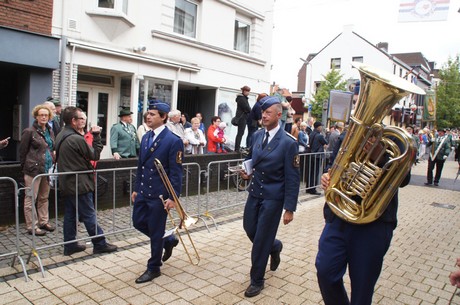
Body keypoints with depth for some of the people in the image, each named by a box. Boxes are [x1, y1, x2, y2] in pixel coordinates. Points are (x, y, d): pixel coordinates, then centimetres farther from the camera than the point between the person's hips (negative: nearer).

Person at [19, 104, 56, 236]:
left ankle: (43, 221, 26)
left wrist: (52, 162, 10)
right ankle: (32, 227, 7)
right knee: (31, 198, 1)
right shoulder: (29, 132, -6)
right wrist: (25, 167, 0)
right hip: (34, 170, -6)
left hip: (47, 170, 7)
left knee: (44, 198, 15)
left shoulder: (50, 132, 13)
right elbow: (22, 151, -4)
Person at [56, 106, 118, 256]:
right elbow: (95, 155, -12)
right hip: (79, 184, -9)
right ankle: (100, 244, 11)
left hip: (66, 183, 9)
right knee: (89, 216, 0)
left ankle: (70, 245, 23)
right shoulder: (77, 139, -21)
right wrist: (96, 136, -6)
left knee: (70, 215, 14)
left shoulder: (61, 136, 8)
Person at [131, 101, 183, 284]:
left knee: (156, 231, 5)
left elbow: (176, 172, -16)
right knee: (138, 222, 16)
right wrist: (136, 188, 15)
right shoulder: (146, 137, 8)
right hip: (143, 191, 8)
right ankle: (168, 241, 38)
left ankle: (154, 268, 24)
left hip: (159, 194, -8)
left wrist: (173, 197, -18)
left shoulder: (173, 141, -15)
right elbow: (141, 165, 14)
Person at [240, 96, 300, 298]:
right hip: (255, 192, 6)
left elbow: (292, 178, -14)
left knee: (261, 239, 2)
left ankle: (257, 280, 23)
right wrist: (246, 170, 0)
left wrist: (289, 208, -14)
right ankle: (275, 247, 46)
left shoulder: (288, 142, -16)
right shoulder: (257, 135, 2)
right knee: (250, 229, 15)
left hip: (273, 196, -6)